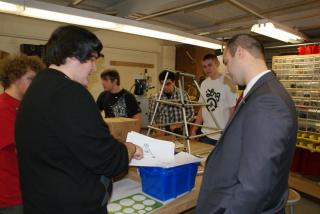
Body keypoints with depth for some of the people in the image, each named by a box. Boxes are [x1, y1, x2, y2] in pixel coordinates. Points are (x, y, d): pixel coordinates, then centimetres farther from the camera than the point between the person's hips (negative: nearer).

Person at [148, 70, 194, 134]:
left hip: (179, 132, -1)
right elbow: (152, 118, 1)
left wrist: (180, 124, -9)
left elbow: (191, 114, 1)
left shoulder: (183, 94, -4)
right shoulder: (156, 98, -5)